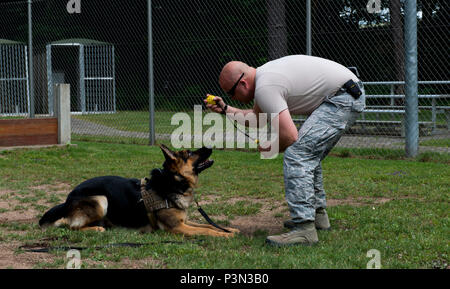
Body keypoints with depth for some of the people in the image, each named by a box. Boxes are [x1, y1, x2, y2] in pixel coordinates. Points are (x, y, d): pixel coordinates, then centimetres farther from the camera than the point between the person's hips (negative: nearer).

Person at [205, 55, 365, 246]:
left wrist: (268, 148, -2)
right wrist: (225, 109, 22)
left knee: (296, 154, -17)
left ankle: (304, 228, -21)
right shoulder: (264, 75, 14)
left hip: (343, 99, -11)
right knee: (309, 155, 22)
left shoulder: (264, 87, -18)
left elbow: (290, 137, -22)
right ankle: (317, 214, 30)